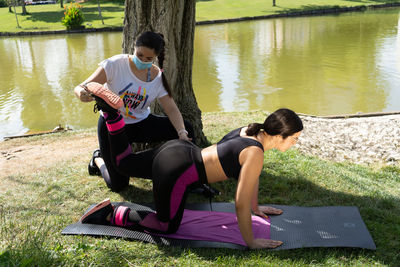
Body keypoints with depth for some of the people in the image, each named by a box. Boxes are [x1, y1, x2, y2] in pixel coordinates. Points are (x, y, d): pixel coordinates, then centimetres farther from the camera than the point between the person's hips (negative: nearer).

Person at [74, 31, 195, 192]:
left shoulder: (157, 77, -9)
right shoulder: (115, 64, -20)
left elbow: (171, 109, -11)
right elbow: (80, 88, -21)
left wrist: (182, 132, -30)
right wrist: (82, 94, -47)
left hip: (141, 124, 4)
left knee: (185, 128, -16)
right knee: (118, 185, -2)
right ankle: (99, 159, 32)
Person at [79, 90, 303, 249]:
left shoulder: (253, 131, 5)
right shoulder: (255, 154, -21)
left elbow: (252, 175, 20)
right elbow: (241, 204, -18)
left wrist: (255, 207, 28)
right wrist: (250, 242, -7)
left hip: (180, 149, 9)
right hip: (175, 171, -9)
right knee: (167, 227, 9)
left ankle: (111, 111, 20)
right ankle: (110, 214, 3)